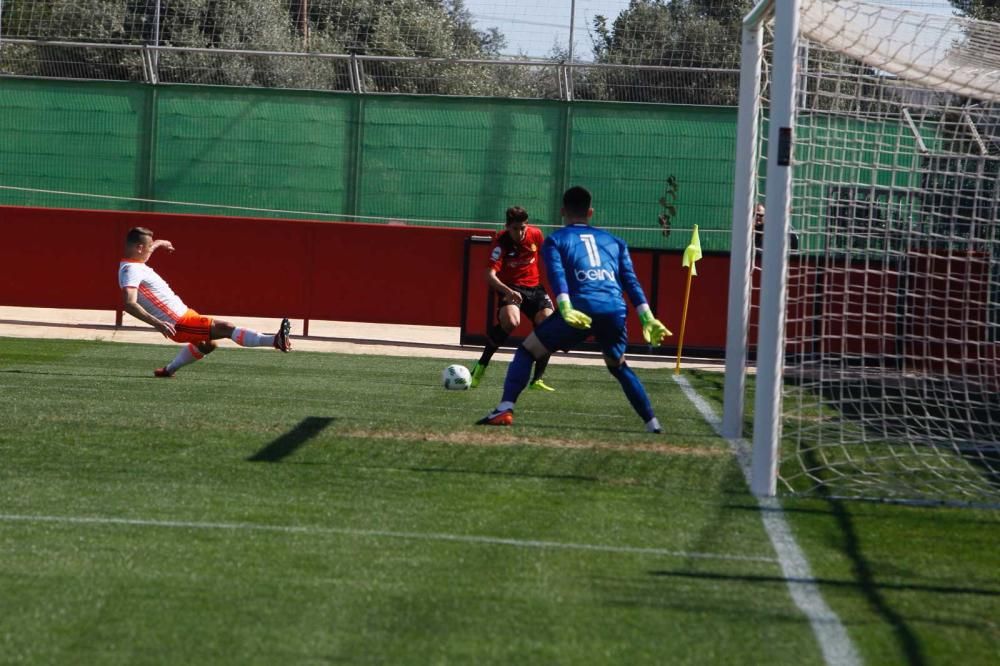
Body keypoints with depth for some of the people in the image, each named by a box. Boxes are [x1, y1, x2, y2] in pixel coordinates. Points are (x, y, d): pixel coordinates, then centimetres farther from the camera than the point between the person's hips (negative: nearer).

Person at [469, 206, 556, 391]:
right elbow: (490, 275, -29)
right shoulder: (500, 242, -19)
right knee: (510, 322, -33)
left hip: (534, 286, 4)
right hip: (510, 288, -4)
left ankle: (537, 379, -4)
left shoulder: (536, 235, -6)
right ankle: (480, 367, -15)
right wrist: (507, 291, -46)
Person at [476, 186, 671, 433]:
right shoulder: (614, 241, 27)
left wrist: (566, 310, -17)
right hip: (615, 311, 3)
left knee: (527, 350, 12)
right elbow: (631, 282, 15)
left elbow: (557, 276, -3)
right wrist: (648, 318, 8)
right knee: (618, 366, 30)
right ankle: (652, 423, 22)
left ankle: (505, 409, -5)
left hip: (581, 308, -3)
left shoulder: (555, 241, 17)